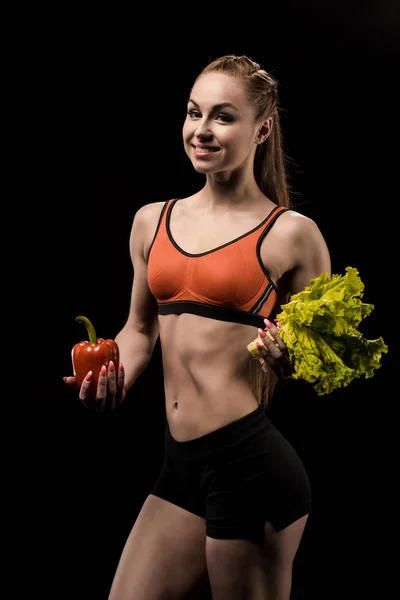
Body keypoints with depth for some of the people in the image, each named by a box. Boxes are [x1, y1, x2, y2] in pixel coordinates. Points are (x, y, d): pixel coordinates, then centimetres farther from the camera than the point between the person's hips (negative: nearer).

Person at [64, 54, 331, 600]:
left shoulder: (291, 234, -4)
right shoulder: (152, 221, 10)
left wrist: (290, 361, -18)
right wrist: (115, 381, 4)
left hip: (250, 461, -6)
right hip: (181, 462, 6)